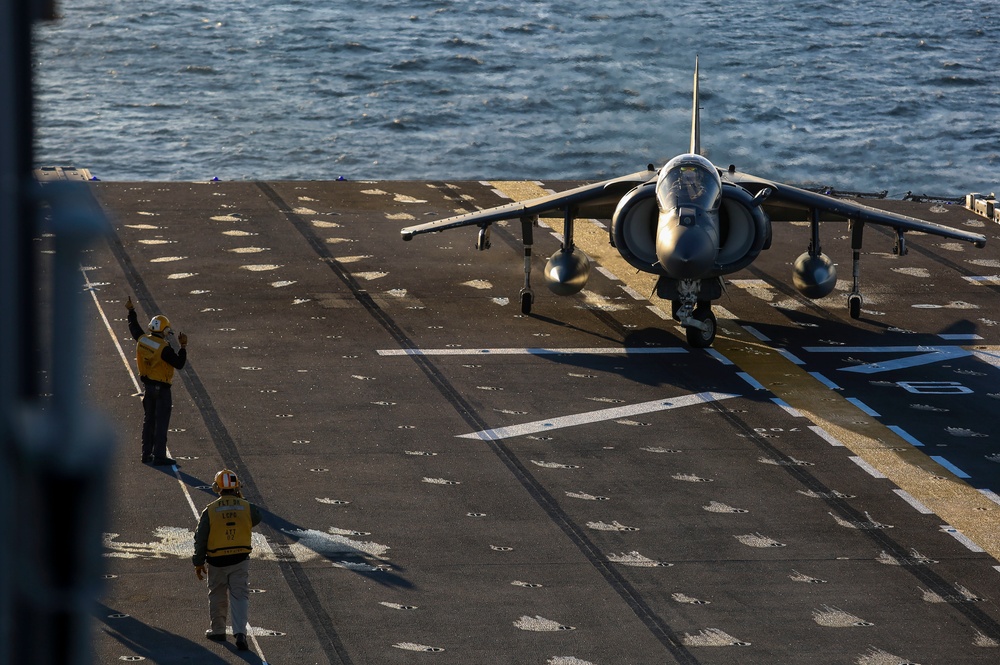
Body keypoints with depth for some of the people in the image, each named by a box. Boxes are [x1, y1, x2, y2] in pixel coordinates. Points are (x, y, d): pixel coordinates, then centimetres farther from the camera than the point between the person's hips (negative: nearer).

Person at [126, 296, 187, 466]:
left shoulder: (142, 339, -3)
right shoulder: (164, 348, -23)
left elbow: (134, 328, 18)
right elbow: (179, 363, -21)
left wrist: (131, 311, 31)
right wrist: (183, 346, -15)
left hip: (147, 385, 7)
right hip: (162, 388, -7)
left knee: (149, 420, 16)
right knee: (161, 422, -3)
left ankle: (147, 454, 21)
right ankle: (159, 456, -3)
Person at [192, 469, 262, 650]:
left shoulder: (210, 511, -10)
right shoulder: (247, 507, -6)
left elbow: (200, 539, -6)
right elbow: (257, 518, 17)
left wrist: (199, 562, 5)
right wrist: (241, 500, 16)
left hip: (217, 562, -1)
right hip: (241, 560, 1)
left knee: (217, 597, 16)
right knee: (240, 596, 2)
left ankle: (218, 631, 28)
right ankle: (240, 632, -14)